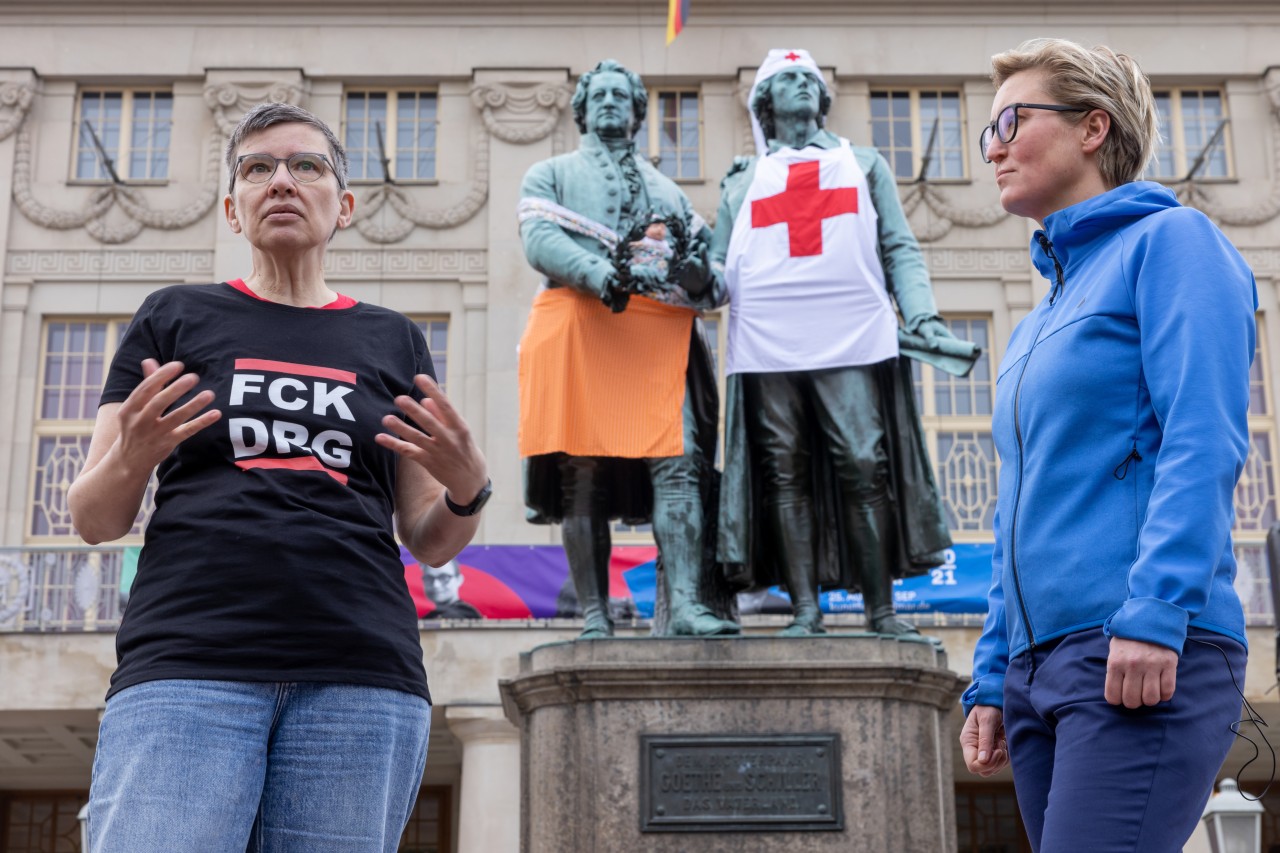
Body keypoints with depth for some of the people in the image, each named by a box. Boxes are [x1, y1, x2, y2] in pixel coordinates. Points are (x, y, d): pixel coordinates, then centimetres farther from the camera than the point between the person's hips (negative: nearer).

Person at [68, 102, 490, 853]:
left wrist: (467, 488, -5)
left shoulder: (393, 340, 17)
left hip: (359, 678, 2)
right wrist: (131, 458, -10)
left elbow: (430, 542, 17)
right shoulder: (175, 317, 14)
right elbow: (95, 521, 11)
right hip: (185, 670, -1)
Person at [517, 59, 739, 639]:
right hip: (579, 328, -2)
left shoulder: (667, 189, 30)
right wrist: (605, 275, -19)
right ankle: (595, 617, -4)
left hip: (658, 336, 2)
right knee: (582, 474, -6)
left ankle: (685, 604, -21)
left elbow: (703, 258, 20)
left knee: (677, 465, -14)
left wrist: (695, 269, -7)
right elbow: (540, 241, -1)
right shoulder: (551, 175, 19)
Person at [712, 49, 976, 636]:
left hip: (853, 342, -1)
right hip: (768, 345, 1)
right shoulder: (742, 181, 24)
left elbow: (899, 250, 16)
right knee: (786, 474, -3)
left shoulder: (863, 164, 24)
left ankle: (881, 609, -3)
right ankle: (805, 610, -1)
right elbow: (721, 265, 20)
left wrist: (922, 315, 1)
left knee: (864, 468, -8)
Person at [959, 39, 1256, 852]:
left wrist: (1155, 612, -21)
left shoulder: (1171, 241, 2)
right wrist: (992, 680, 19)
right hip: (1040, 663, 8)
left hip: (1150, 659, -8)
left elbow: (1204, 442, -11)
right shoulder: (1038, 322, 24)